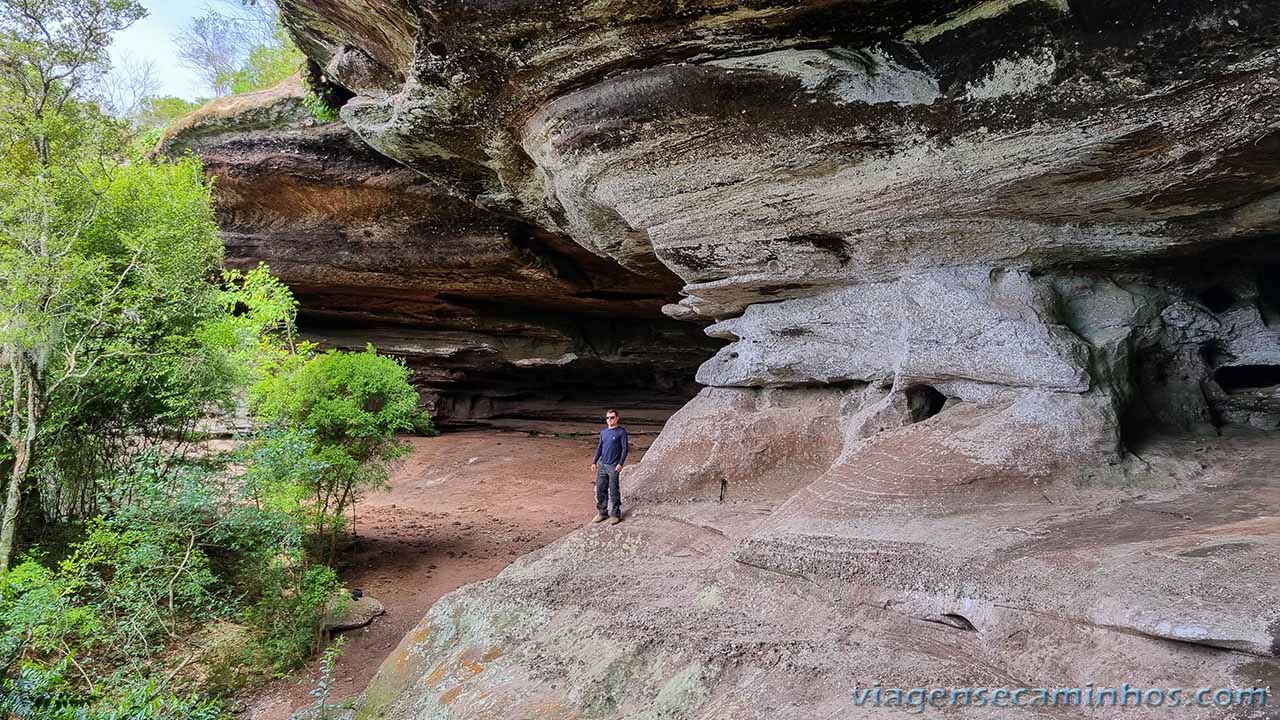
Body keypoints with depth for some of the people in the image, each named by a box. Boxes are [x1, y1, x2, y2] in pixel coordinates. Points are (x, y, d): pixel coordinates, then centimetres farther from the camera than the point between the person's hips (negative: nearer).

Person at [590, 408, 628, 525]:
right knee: (600, 490, 9)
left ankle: (616, 514, 6)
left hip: (613, 466, -6)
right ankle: (602, 512, 20)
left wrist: (620, 464, -15)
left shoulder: (621, 432, -6)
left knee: (614, 491, -3)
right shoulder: (603, 432, 11)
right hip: (602, 465, 6)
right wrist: (594, 462, 12)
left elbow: (624, 449, -8)